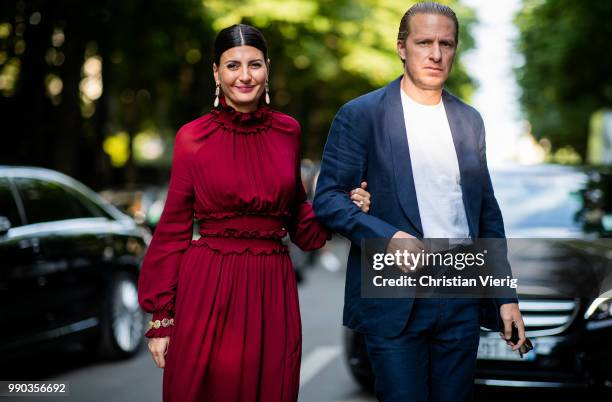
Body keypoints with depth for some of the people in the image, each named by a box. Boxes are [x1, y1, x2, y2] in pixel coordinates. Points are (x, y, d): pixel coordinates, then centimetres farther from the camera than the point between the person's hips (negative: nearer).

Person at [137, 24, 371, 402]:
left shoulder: (288, 131, 6)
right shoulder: (193, 138, -3)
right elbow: (173, 229, -1)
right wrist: (161, 319, -3)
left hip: (273, 290, 3)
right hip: (208, 290, -2)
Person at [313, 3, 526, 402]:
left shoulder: (470, 120, 12)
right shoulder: (360, 115, -3)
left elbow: (487, 209, 15)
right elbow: (327, 198, -5)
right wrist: (387, 236, -20)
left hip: (463, 296, 5)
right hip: (395, 298, -4)